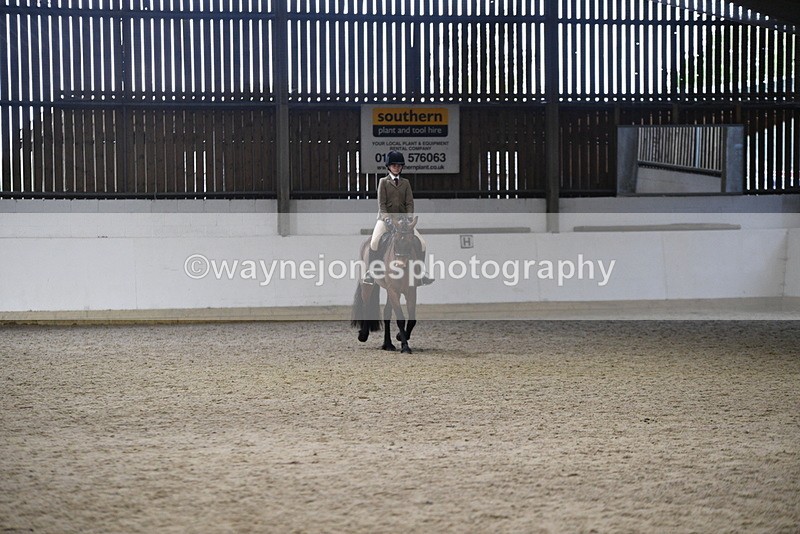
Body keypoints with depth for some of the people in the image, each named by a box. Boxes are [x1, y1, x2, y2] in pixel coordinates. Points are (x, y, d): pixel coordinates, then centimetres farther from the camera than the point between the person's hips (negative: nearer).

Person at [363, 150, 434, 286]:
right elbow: (381, 204, -4)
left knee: (422, 243, -9)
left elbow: (410, 203, 5)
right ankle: (370, 272, -15)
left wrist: (409, 218, -11)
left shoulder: (405, 183, 13)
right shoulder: (384, 181, 4)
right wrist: (387, 218, -19)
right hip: (385, 218, -3)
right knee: (374, 242, -28)